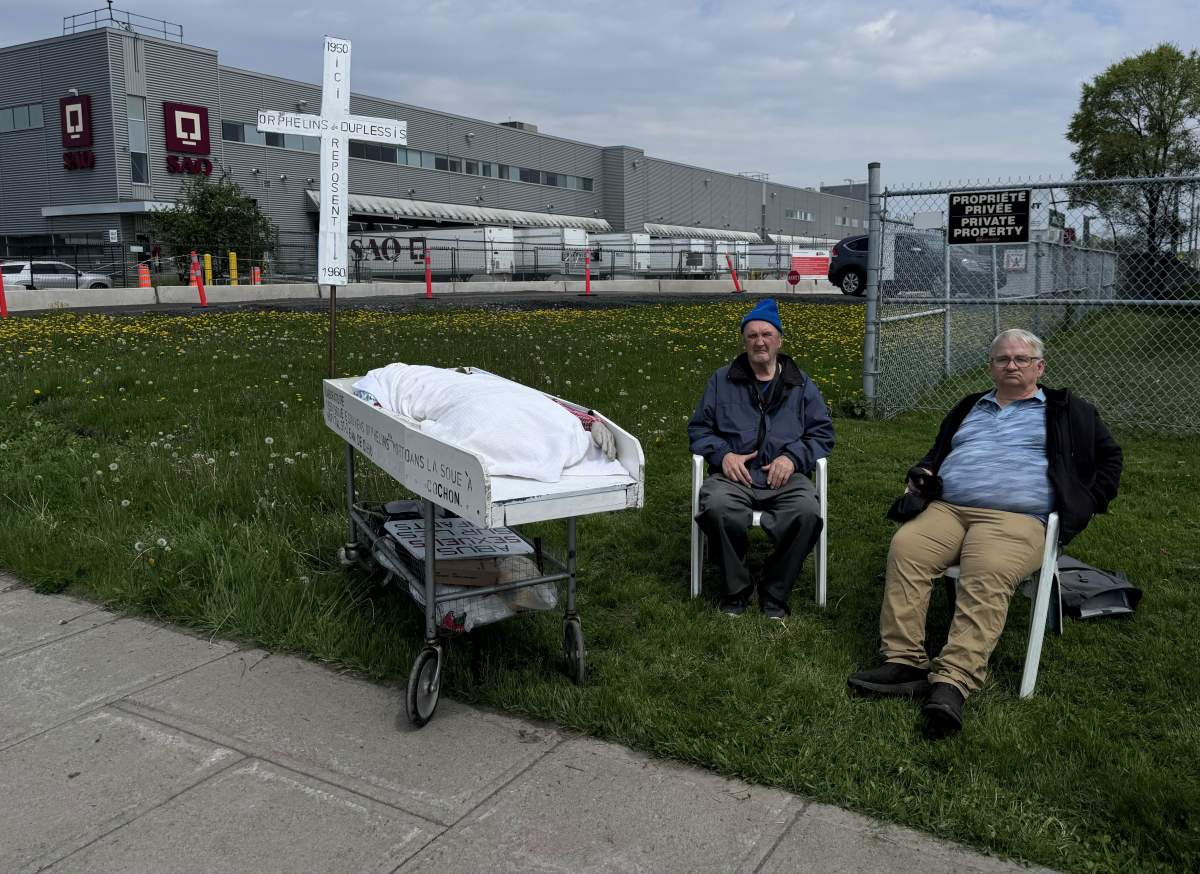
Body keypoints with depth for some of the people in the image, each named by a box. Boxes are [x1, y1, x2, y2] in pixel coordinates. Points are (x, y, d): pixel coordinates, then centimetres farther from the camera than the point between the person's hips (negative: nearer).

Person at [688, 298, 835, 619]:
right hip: (733, 475, 0)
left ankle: (775, 594, -11)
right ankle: (735, 590, -12)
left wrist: (793, 457, -7)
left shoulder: (801, 385, 17)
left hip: (785, 476, 1)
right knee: (717, 507, -36)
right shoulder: (722, 380, 17)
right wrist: (722, 453, -6)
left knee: (807, 511, -34)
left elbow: (822, 433, 14)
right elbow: (699, 428, 15)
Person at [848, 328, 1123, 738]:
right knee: (905, 548, -28)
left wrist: (1084, 504, 11)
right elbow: (937, 453, 39)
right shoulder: (969, 408, 30)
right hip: (946, 509, 4)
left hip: (1015, 519, -4)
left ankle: (953, 682, -43)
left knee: (986, 577, -35)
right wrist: (922, 473, 16)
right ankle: (903, 661, -30)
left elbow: (1109, 457, 25)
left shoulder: (1067, 411, 20)